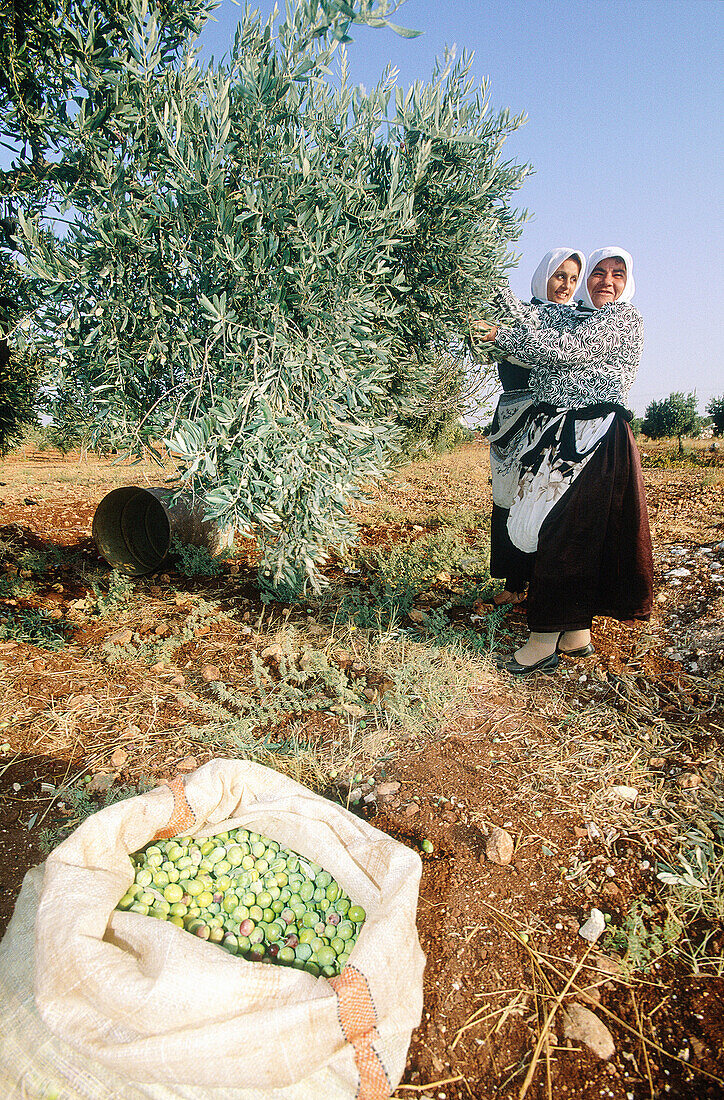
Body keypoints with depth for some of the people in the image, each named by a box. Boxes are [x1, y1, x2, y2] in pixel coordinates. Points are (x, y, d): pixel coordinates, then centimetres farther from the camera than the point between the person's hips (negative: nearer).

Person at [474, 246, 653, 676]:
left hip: (594, 435, -6)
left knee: (564, 531, -10)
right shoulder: (570, 317, 27)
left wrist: (502, 333, -7)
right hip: (554, 433, 7)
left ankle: (546, 640, -5)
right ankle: (577, 633, 11)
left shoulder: (626, 316, 4)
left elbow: (570, 350, -10)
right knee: (568, 531, 3)